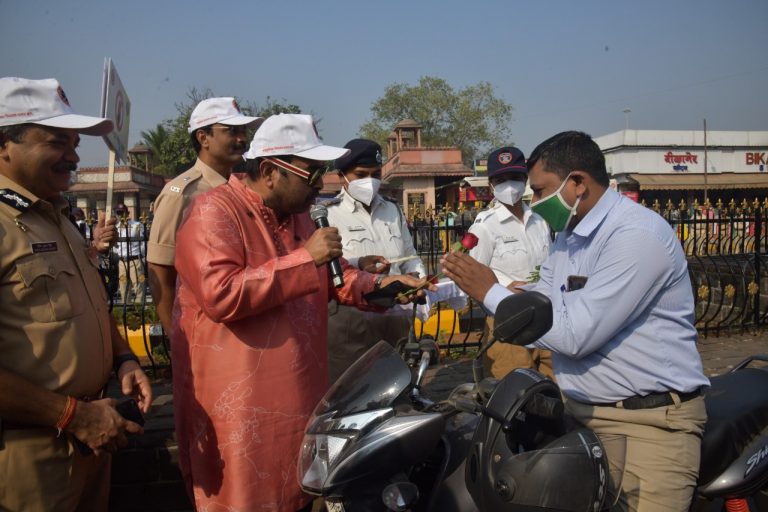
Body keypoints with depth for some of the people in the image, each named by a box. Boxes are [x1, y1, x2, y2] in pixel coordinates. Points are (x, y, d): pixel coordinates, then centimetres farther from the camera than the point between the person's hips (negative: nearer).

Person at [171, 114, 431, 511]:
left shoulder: (296, 214, 10)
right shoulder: (214, 212, -17)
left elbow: (330, 276, 18)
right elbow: (221, 295, -30)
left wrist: (379, 285, -1)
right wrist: (304, 257, -27)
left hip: (296, 393, 8)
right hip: (238, 403, -8)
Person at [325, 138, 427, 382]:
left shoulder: (393, 210, 16)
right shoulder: (328, 214, -6)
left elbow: (410, 255, 21)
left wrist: (416, 276, 0)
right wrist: (357, 266, -30)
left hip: (396, 320, 6)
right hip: (349, 326, -6)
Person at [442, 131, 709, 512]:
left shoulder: (636, 235, -19)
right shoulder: (568, 234, 12)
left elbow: (575, 335, -23)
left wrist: (491, 292, -15)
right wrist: (456, 288, 1)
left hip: (649, 423, -7)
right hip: (578, 412, 8)